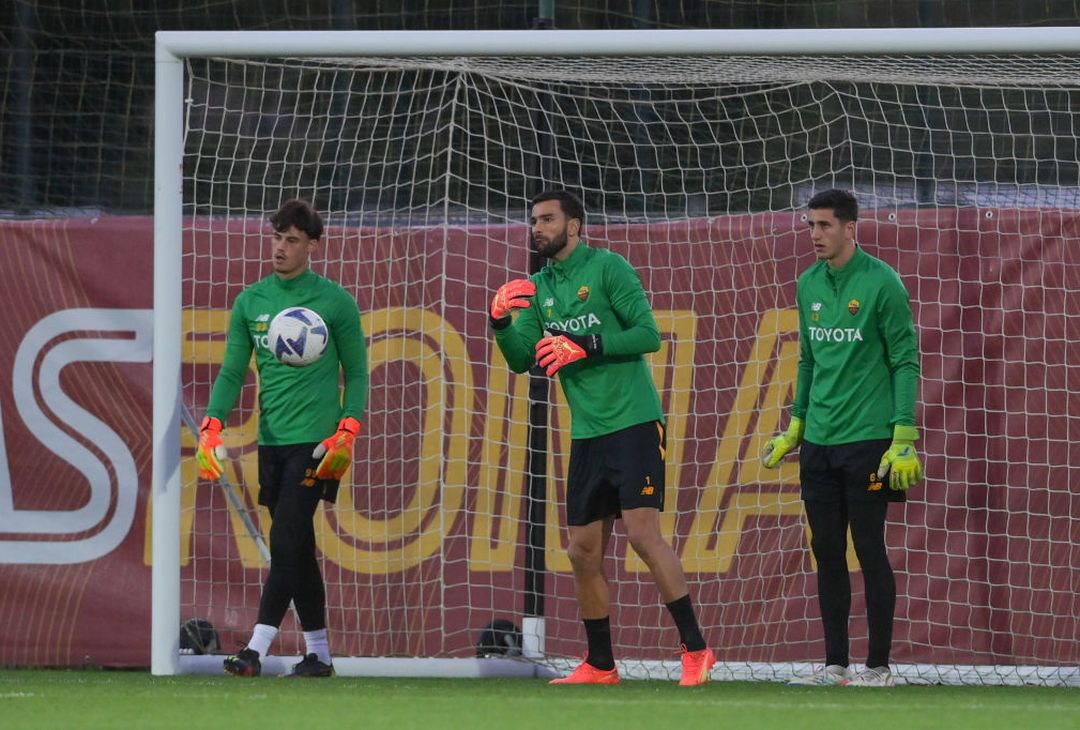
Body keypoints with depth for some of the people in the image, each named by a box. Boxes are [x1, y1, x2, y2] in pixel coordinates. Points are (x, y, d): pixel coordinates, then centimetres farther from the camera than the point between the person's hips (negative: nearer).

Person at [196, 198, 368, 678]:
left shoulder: (335, 302, -1)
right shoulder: (249, 302, 9)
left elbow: (356, 373, 3)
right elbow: (232, 373, 10)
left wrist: (346, 432, -9)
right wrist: (211, 427, -5)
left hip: (315, 441, -5)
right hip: (272, 441, 5)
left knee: (285, 544, -15)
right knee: (298, 552, 9)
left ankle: (256, 649, -20)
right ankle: (319, 654, 16)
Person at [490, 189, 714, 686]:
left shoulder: (607, 268, -6)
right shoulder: (539, 287, 13)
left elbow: (648, 333, -12)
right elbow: (521, 360, 10)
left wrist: (586, 346, -18)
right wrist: (501, 322, -7)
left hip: (633, 422, -7)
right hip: (586, 435, 7)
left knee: (641, 529, -17)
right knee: (583, 551, 7)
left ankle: (694, 649, -13)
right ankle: (600, 665, 18)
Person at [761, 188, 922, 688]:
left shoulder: (881, 282, -8)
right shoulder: (810, 285, 10)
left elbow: (905, 361, -9)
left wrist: (904, 438, -14)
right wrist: (795, 425, 18)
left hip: (866, 441, -6)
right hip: (818, 441, 6)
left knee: (870, 550, -3)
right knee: (827, 553, 7)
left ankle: (878, 666, 3)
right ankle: (835, 665, 13)